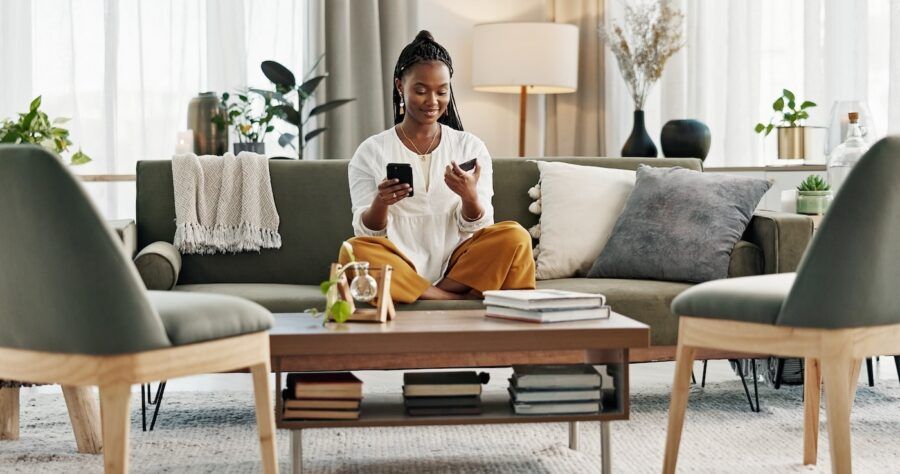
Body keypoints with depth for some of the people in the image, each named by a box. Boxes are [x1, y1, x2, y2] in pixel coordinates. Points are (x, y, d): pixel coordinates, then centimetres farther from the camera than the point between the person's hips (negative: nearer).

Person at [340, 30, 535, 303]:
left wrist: (470, 197, -18)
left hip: (458, 266, 1)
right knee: (354, 250, -32)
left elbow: (477, 229, 4)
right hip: (400, 269, -1)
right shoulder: (371, 152, 7)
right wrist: (380, 203, -20)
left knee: (515, 237, -25)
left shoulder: (471, 147, 11)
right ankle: (460, 301, -28)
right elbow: (367, 232, 2)